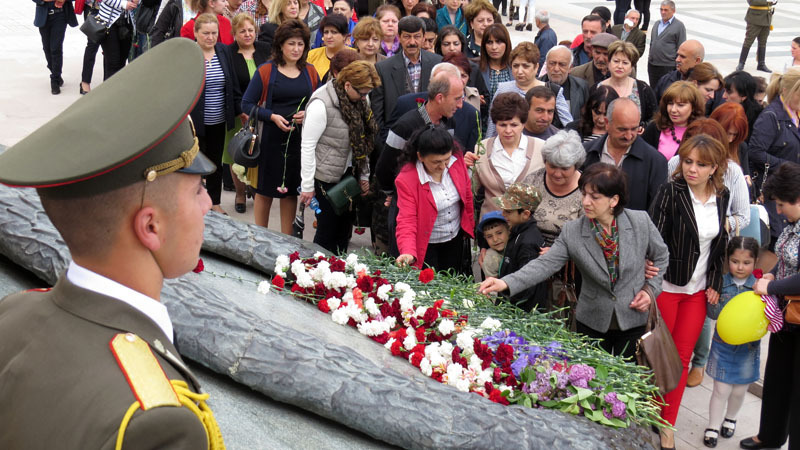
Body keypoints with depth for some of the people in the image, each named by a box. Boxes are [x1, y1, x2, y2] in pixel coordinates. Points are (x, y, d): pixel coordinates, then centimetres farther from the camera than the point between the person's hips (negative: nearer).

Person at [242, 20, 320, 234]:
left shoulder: (310, 73, 8)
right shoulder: (266, 71, -3)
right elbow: (247, 103, -4)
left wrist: (308, 114, -8)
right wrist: (272, 116, -16)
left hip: (300, 138, 3)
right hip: (272, 138, -3)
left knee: (291, 190, 10)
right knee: (265, 189, 7)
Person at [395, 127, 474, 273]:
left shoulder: (456, 160, -14)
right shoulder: (406, 180, -25)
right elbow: (406, 220, -27)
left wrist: (470, 227, 13)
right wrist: (408, 253, -43)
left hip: (456, 240, 4)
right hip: (426, 245, -4)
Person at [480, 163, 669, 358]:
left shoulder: (641, 222, -10)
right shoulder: (572, 232, -12)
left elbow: (661, 257, 7)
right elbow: (544, 264, -18)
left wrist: (651, 289, -5)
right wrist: (506, 283, -32)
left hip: (633, 321, 0)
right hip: (592, 322, 0)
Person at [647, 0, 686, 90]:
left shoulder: (679, 26, -4)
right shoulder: (657, 24, 17)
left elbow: (681, 48, -6)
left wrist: (677, 65, -9)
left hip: (667, 67, -6)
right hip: (652, 65, 7)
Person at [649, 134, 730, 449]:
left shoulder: (721, 197, 1)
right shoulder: (671, 192, -14)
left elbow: (720, 244, 12)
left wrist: (715, 284, 8)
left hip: (698, 290, 4)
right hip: (667, 285, -4)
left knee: (682, 357, 8)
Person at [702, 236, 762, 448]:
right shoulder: (721, 283, -6)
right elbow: (712, 312, -8)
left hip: (748, 347, 1)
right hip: (723, 345, -1)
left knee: (739, 391, 15)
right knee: (721, 390, 3)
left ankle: (730, 418, 41)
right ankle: (713, 427, 20)